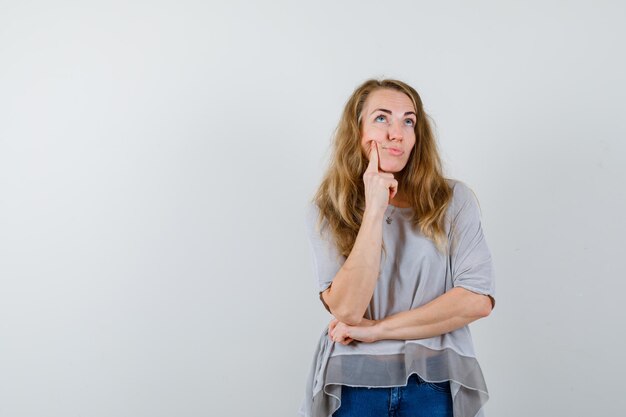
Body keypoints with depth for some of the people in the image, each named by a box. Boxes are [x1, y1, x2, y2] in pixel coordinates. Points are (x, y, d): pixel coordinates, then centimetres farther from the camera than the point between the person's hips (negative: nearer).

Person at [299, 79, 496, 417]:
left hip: (435, 384, 1)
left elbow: (478, 299, -10)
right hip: (353, 384, 0)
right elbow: (347, 310, -14)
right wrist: (374, 210, -19)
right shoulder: (326, 211, -3)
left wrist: (377, 329, -12)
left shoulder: (454, 200, -3)